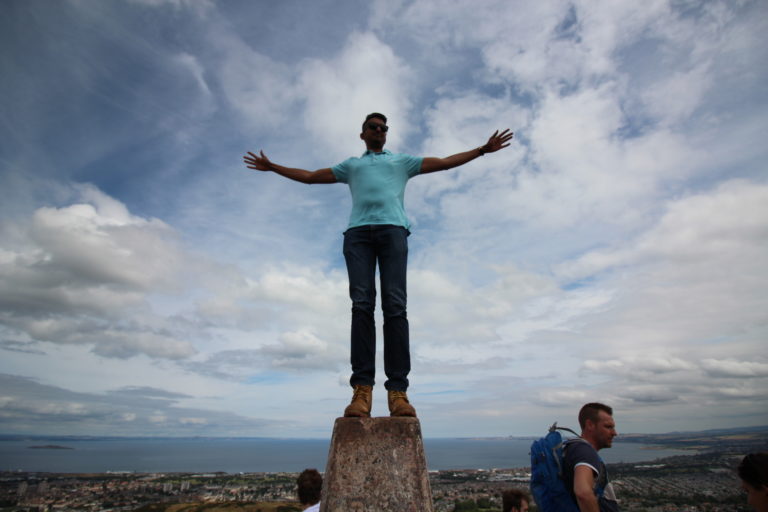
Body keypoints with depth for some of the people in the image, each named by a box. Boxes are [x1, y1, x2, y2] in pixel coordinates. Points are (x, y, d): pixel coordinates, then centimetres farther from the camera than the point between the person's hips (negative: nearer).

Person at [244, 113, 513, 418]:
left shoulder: (402, 161, 31)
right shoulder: (350, 165, 34)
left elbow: (445, 162, 27)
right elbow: (309, 176, 36)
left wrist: (483, 150, 23)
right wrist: (272, 167, 36)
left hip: (392, 230, -1)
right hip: (358, 233, 1)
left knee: (394, 306, -16)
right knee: (362, 305, -16)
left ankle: (397, 391, -21)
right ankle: (362, 390, -21)